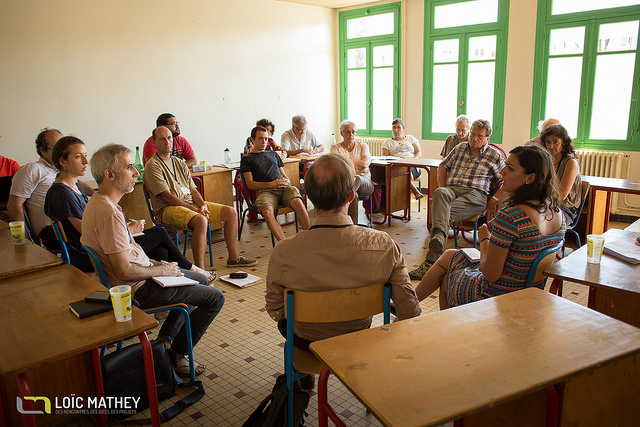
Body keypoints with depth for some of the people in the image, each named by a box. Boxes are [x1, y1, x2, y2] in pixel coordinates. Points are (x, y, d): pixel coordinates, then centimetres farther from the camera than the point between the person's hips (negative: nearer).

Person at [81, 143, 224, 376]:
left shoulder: (98, 201, 6)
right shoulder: (109, 213, -29)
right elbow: (124, 271, -30)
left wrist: (153, 263, 8)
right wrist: (161, 271, -15)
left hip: (141, 275, 11)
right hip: (138, 289, -11)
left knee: (200, 279, 25)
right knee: (214, 298, -6)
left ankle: (165, 339, 25)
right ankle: (175, 354, 7)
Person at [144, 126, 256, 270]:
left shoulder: (180, 163, 19)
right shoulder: (153, 165, -5)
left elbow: (193, 189, 15)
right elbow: (167, 196, -14)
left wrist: (202, 205, -6)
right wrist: (194, 209, -17)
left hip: (192, 203, 8)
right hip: (168, 209, -8)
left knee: (231, 212, -2)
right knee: (201, 220, -37)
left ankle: (233, 257, 5)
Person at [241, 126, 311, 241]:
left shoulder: (273, 154, 32)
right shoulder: (246, 159, 19)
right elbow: (250, 184, 7)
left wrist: (286, 181, 2)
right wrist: (271, 184, -7)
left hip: (284, 188, 3)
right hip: (265, 191, -2)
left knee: (298, 202, -33)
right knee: (267, 211, -38)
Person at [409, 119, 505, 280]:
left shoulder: (495, 155, 14)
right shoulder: (460, 148, 26)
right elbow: (443, 166, 31)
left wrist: (494, 199, -3)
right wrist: (442, 187, 14)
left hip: (476, 194, -3)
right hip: (452, 189, 3)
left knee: (445, 211, -34)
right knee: (440, 193, -38)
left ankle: (430, 262, -44)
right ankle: (439, 235, -62)